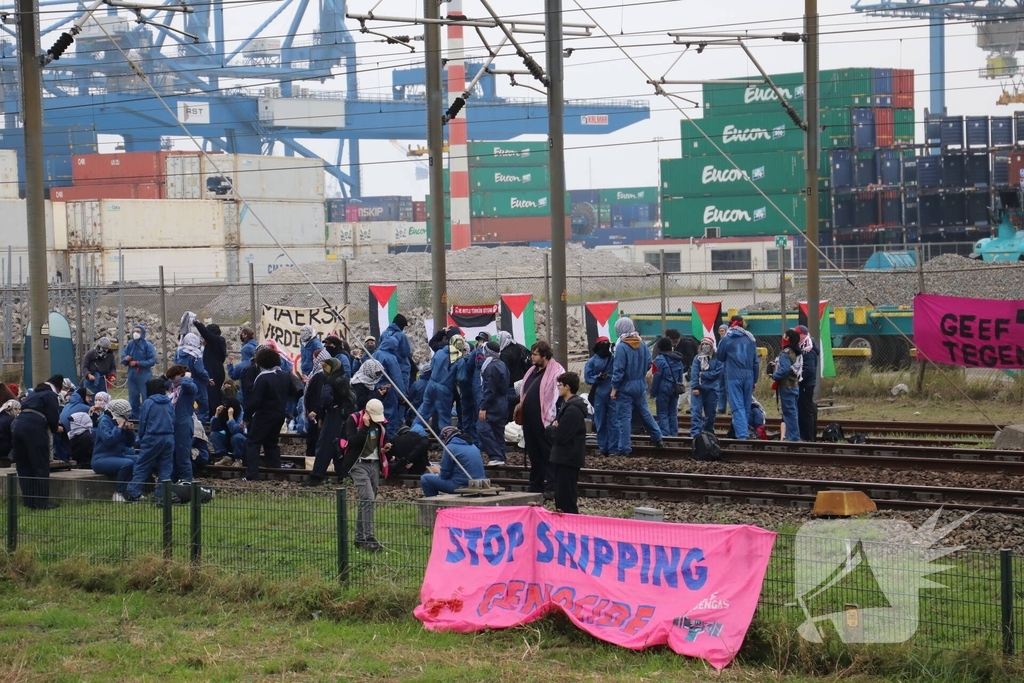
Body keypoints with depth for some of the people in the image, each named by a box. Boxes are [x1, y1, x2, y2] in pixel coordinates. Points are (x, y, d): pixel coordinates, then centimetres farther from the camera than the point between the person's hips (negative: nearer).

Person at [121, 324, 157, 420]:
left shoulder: (148, 346, -6)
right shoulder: (130, 345, 7)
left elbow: (152, 360, -12)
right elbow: (123, 359, 10)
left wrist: (137, 363, -14)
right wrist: (125, 359, -15)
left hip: (144, 377, -5)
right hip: (132, 375, 5)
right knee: (133, 398, 10)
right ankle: (134, 417, 18)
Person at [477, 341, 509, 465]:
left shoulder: (491, 367, -17)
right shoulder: (502, 365, 14)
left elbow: (489, 390, -21)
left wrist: (483, 407, -20)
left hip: (493, 405, -10)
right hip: (503, 405, 10)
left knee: (484, 430, -14)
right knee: (498, 432, 13)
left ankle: (496, 457, -20)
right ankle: (501, 458, 15)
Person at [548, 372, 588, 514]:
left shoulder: (573, 409, -19)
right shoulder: (567, 405, 15)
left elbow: (560, 435, -23)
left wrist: (551, 428, -3)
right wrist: (555, 427, -4)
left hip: (568, 459, -11)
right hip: (564, 458, 11)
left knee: (566, 502, -9)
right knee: (561, 498, 15)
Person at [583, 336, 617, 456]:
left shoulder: (614, 359, 4)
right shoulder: (592, 361, 6)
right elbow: (587, 378, 1)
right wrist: (598, 378, -17)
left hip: (613, 395, -1)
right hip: (599, 395, 1)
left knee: (613, 422, -3)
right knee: (601, 423, 5)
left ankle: (613, 448, -1)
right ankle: (603, 448, 12)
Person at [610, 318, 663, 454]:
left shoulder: (622, 347, -18)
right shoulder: (642, 345, 0)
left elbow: (618, 370, -19)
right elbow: (648, 363, 6)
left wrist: (614, 388, -12)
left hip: (625, 388, -6)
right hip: (640, 386, 6)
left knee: (624, 417, -1)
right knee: (645, 412, 22)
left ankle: (624, 448, 0)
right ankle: (657, 438, 28)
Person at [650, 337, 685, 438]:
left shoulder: (660, 359, -14)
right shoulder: (678, 359, 8)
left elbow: (657, 377, -13)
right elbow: (680, 375, 15)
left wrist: (653, 392, -6)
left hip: (663, 389, -6)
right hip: (675, 390, 6)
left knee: (662, 413, -2)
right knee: (673, 413, 13)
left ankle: (664, 434, -10)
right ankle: (674, 434, 13)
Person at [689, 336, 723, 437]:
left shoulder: (716, 359, 0)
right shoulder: (697, 358, 4)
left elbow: (717, 373, -9)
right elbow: (694, 373, -3)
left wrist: (703, 374, -9)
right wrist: (694, 387, -12)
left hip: (711, 389, 0)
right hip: (698, 389, 0)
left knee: (710, 413, 9)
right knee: (695, 411, -10)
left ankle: (709, 432, 24)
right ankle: (695, 433, -13)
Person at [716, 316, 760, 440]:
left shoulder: (726, 339, -2)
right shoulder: (750, 339, 7)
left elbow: (720, 358, 10)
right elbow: (756, 361, 9)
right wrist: (755, 380, 15)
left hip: (733, 377, -3)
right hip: (748, 376, 3)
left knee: (737, 407, -6)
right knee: (746, 406, 13)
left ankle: (742, 433, -17)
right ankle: (746, 432, 20)